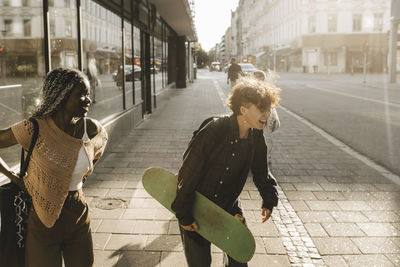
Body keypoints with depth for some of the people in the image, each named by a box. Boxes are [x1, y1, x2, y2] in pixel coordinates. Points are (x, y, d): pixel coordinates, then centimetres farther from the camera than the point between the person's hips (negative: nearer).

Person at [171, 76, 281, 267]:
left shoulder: (256, 137, -8)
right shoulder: (214, 132, -28)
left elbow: (260, 170, 12)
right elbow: (188, 173, -23)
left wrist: (269, 198, 5)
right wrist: (183, 215, -18)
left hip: (228, 208, 6)